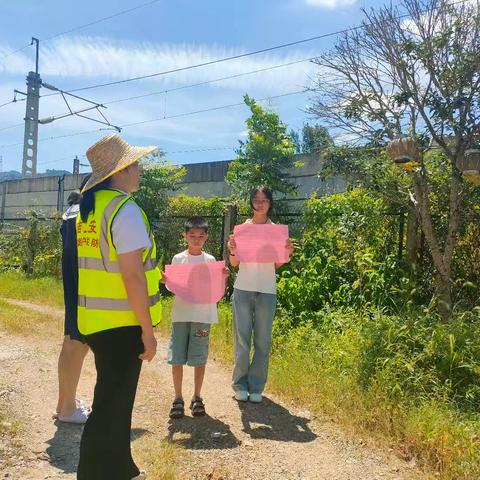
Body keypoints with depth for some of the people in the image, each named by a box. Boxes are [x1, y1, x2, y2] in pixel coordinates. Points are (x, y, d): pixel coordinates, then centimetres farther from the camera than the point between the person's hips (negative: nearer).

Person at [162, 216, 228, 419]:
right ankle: (178, 398, 17)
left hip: (202, 315, 0)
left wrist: (223, 278, -14)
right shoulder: (178, 259, 4)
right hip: (181, 314, 1)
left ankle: (197, 397, 21)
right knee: (177, 358, 3)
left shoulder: (210, 260, 4)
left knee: (199, 358, 5)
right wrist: (165, 281, -16)